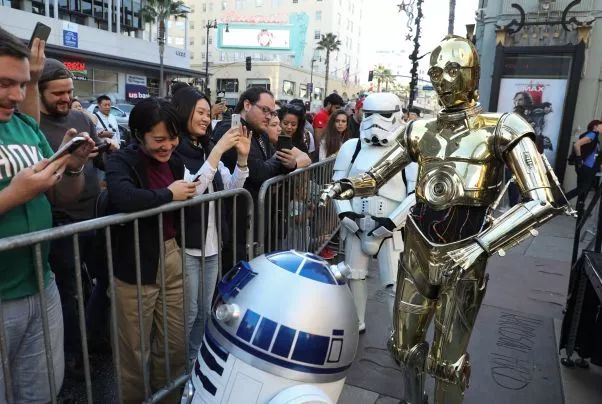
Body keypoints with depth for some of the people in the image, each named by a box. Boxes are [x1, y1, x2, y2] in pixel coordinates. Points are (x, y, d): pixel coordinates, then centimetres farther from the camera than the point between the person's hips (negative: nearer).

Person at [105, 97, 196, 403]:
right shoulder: (121, 161, -13)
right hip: (135, 265, -6)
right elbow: (124, 199, -35)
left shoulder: (174, 161, 7)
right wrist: (168, 194, -22)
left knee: (175, 344, 19)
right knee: (135, 350, 11)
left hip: (171, 256, 6)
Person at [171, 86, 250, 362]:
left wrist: (242, 157, -7)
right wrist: (218, 151, -26)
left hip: (211, 243, 7)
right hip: (185, 245, -7)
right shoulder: (173, 151, -11)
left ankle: (194, 363, 36)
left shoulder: (207, 148, 9)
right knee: (187, 314, 6)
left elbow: (231, 189, 8)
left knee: (204, 311, 18)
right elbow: (190, 191, -24)